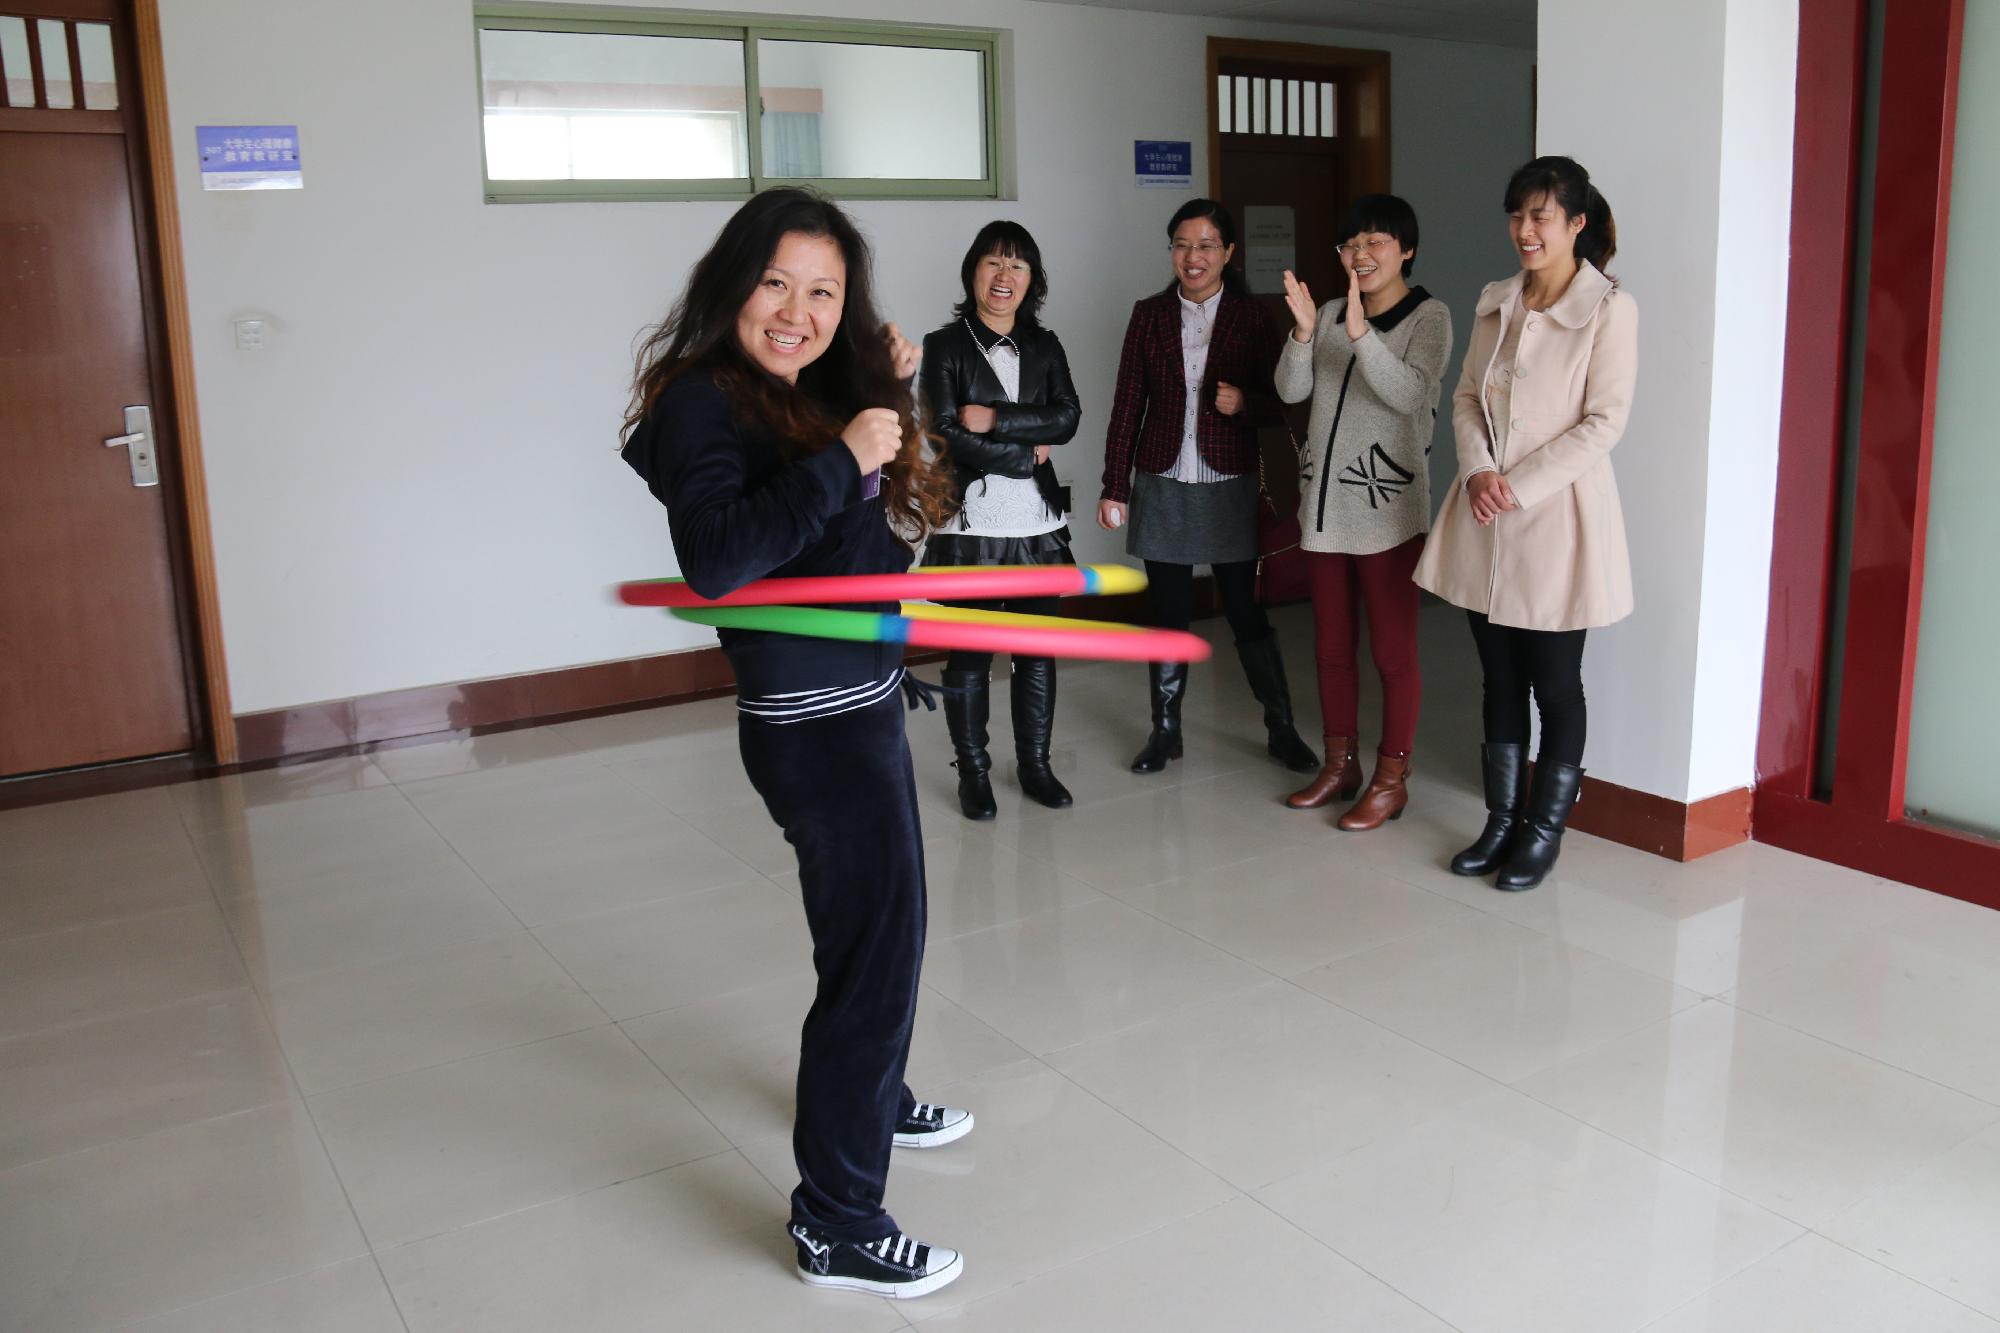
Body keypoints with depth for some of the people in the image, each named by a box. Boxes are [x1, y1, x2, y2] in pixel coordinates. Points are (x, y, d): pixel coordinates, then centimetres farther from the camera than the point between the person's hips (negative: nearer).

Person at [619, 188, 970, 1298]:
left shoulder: (816, 394, 9)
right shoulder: (703, 404, -16)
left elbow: (862, 533, 20)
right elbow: (715, 557, -32)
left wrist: (891, 389, 8)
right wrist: (839, 460, -29)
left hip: (861, 703, 10)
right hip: (815, 722, -10)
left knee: (879, 927, 25)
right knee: (874, 952, -4)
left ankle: (873, 1101, 49)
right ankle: (836, 1227, 10)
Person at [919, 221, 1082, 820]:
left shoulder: (1045, 347, 10)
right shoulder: (945, 346, -2)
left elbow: (1067, 418, -5)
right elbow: (948, 434, -12)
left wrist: (995, 418, -15)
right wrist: (1025, 455, -8)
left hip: (1038, 523, 4)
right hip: (971, 523, -4)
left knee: (1038, 649, 9)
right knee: (971, 656, 2)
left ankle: (1034, 764, 23)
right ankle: (973, 773, 16)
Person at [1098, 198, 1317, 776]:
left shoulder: (1252, 317, 0)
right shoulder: (1150, 315, 4)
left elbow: (1279, 400, 3)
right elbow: (1127, 406, 4)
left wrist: (1244, 402, -20)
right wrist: (1115, 485, 2)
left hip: (1230, 487, -1)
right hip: (1163, 486, 2)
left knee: (1247, 612, 2)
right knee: (1169, 611, 8)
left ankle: (1281, 729, 16)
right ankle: (1165, 730, 21)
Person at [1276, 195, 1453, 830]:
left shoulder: (1429, 317, -4)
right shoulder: (1330, 313, 11)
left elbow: (1410, 394, -20)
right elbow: (1291, 390, 1)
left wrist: (1361, 334, -30)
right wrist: (1302, 332, -16)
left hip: (1388, 508, -6)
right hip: (1325, 503, 6)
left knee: (1392, 650, 0)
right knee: (1331, 645, 13)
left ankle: (1391, 779, 11)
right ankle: (1339, 765, 27)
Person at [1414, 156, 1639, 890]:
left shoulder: (1609, 308, -9)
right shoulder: (1494, 301, 9)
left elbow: (1604, 422, -12)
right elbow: (1466, 396, 11)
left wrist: (1521, 486, -16)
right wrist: (1478, 468, -7)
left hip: (1558, 519, -5)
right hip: (1485, 521, 5)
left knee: (1555, 685, 5)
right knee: (1500, 680, 13)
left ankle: (1544, 831, 18)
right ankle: (1501, 821, 25)